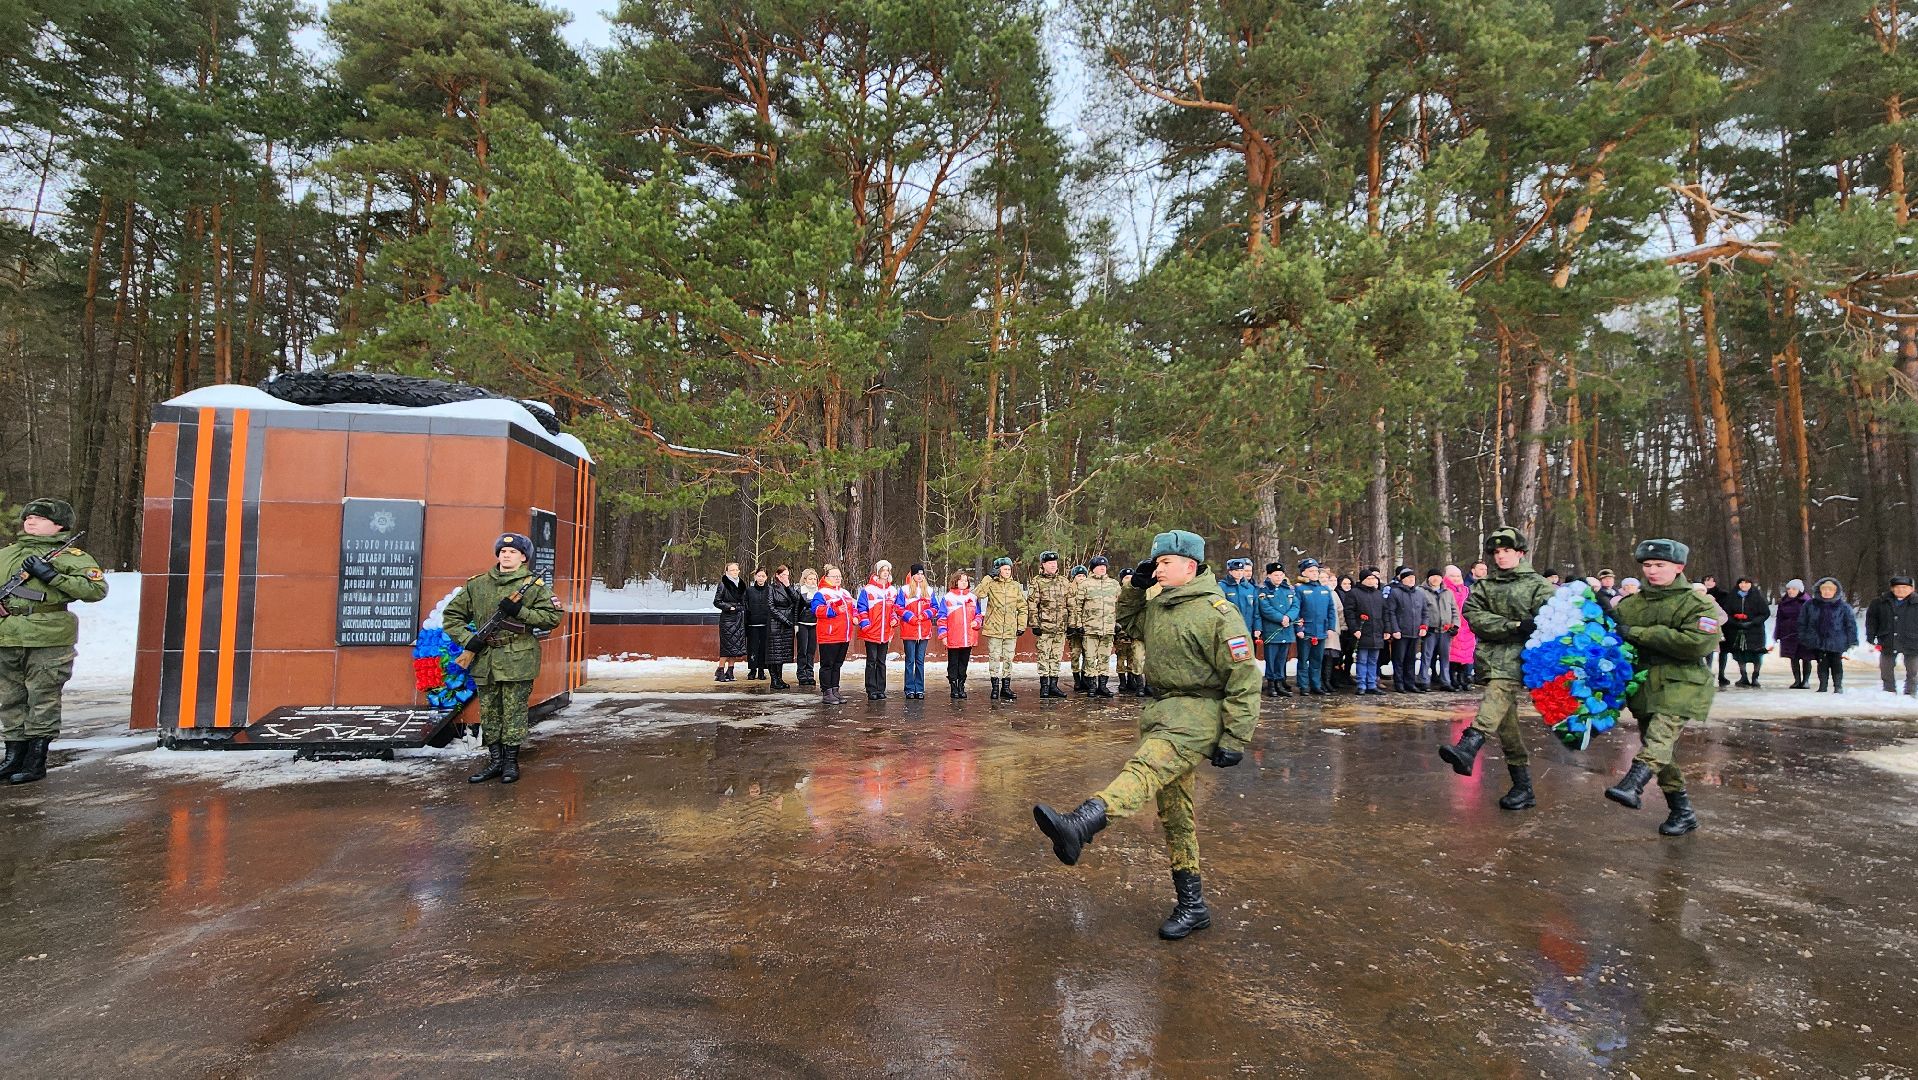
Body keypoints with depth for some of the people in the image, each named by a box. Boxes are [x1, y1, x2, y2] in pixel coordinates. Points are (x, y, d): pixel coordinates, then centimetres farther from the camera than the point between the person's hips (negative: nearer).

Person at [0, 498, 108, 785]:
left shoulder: (70, 556, 0)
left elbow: (97, 589, -11)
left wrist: (52, 576, -15)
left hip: (47, 640, -6)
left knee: (42, 700, -1)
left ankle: (36, 761, 7)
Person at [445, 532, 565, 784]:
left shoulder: (534, 585, -1)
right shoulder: (477, 584, 9)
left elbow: (553, 617, -7)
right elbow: (451, 614, 15)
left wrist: (519, 611, -16)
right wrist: (466, 638, -1)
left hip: (518, 660, -4)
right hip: (484, 660, 4)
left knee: (514, 713, 1)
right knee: (489, 713, 11)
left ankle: (511, 762, 12)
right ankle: (494, 761, 22)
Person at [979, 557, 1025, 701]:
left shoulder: (1016, 586, 8)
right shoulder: (991, 584, 0)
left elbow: (1022, 607, 12)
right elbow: (978, 594, -18)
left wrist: (1021, 625, 5)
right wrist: (988, 578, -16)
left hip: (1011, 629, 3)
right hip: (994, 628, -3)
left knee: (1008, 658, 7)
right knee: (994, 658, 1)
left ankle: (1006, 687, 15)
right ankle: (995, 687, 9)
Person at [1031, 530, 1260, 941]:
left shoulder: (1217, 613, -11)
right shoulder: (1159, 607, 14)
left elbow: (1244, 678, -14)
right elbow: (1128, 622, 33)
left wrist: (1235, 739, -17)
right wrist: (1134, 586, 14)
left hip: (1199, 712, -9)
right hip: (1164, 710, 9)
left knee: (1146, 767, -34)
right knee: (1173, 811, 11)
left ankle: (1077, 827, -60)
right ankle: (1192, 906, 21)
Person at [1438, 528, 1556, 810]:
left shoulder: (1538, 585, 6)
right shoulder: (1484, 586, 16)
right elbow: (1473, 615, 0)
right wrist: (1513, 626, -12)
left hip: (1519, 655, -4)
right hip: (1491, 656, 5)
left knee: (1499, 692, -33)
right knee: (1505, 722, 4)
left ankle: (1468, 745, -54)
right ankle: (1523, 788, 11)